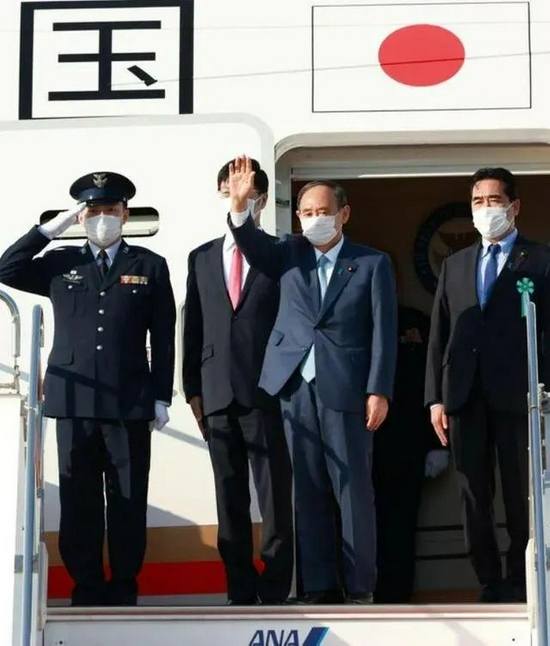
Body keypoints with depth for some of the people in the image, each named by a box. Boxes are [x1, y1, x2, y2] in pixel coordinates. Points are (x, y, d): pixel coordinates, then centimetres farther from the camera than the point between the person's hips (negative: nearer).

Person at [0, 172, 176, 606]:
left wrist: (161, 397, 0)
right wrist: (50, 229, 0)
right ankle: (87, 591, 12)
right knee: (79, 504, 4)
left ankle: (124, 592, 13)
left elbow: (163, 338, 5)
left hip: (129, 403, -1)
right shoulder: (61, 263, 11)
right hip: (74, 403, 1)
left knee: (129, 503, 3)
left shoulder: (150, 266, 7)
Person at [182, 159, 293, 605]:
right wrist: (193, 391, 7)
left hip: (268, 394, -3)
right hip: (218, 396, 4)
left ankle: (275, 595, 1)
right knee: (230, 502, 6)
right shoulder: (202, 259, 14)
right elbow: (193, 329, 14)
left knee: (275, 500, -4)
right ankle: (241, 596, 11)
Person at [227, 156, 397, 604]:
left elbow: (384, 331, -1)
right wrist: (240, 207, -22)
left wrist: (379, 391, -9)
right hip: (295, 387, 3)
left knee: (353, 492, -1)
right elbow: (253, 247, -4)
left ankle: (360, 588, 7)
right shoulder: (291, 255, 13)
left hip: (346, 390, -3)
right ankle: (319, 587, 11)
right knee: (309, 492, 5)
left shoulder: (372, 264, 4)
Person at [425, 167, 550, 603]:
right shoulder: (455, 265, 17)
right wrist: (436, 397, 4)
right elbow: (439, 336, 13)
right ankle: (490, 585, 12)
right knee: (475, 498, 5)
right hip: (466, 398, 4)